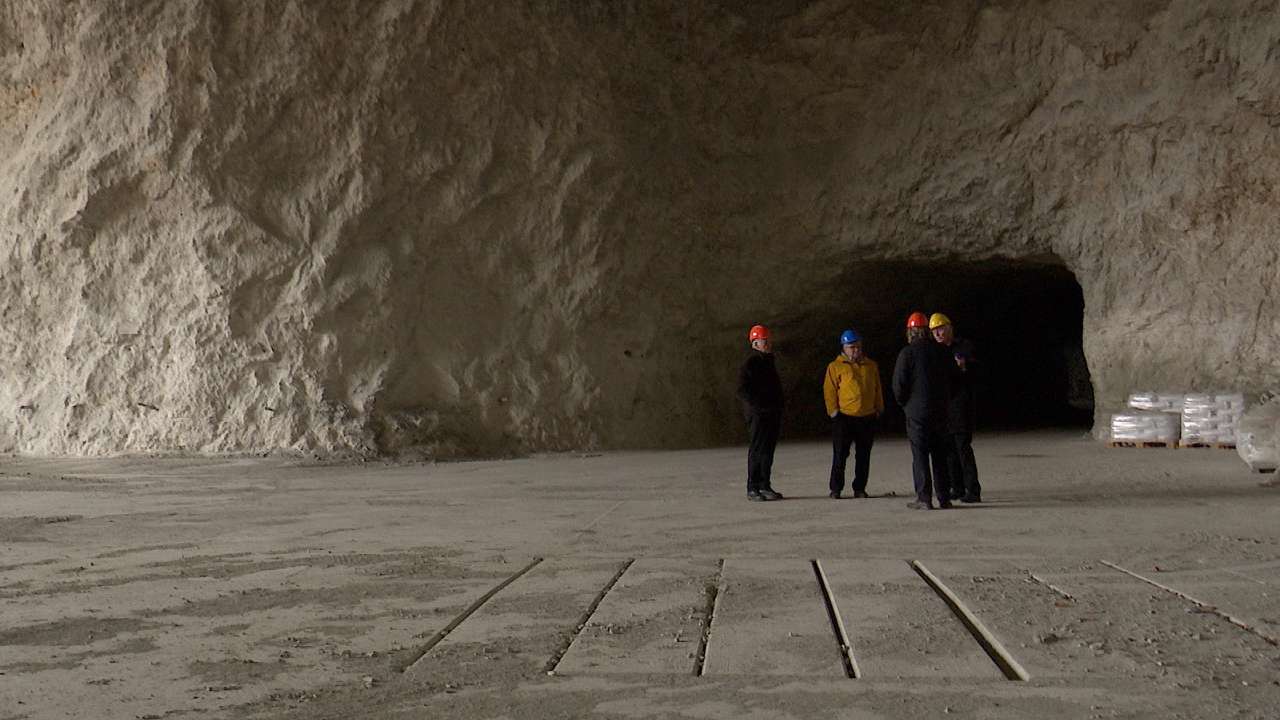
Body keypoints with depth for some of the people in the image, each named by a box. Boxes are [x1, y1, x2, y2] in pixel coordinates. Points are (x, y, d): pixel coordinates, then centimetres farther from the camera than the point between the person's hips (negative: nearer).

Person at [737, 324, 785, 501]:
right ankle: (752, 489, -2)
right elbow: (742, 391, -16)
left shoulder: (768, 361, 18)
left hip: (773, 414, 9)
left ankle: (765, 486, 19)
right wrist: (758, 407, -19)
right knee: (757, 450, -6)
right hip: (759, 415, -9)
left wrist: (778, 409, 17)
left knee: (768, 450, 12)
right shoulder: (751, 363, -10)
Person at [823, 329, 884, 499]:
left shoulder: (871, 366, 13)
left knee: (863, 456, 7)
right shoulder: (835, 367, 1)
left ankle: (860, 488, 15)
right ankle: (836, 489, 5)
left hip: (867, 418, 3)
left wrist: (878, 409, 12)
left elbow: (877, 390, 17)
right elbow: (829, 391, -2)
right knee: (840, 455, -2)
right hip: (844, 417, -3)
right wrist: (833, 411, -8)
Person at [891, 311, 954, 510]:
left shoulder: (907, 353, -9)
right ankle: (944, 497, 13)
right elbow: (953, 379, 10)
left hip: (917, 411, -5)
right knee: (940, 455, 11)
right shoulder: (942, 351, 6)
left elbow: (899, 384, -11)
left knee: (920, 456, -2)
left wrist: (904, 403, 6)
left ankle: (924, 498, -5)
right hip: (940, 411, 5)